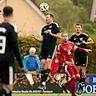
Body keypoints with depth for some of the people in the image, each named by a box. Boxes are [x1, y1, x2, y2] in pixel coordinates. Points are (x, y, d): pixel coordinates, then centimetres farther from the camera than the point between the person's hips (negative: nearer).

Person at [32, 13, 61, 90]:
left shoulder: (55, 25, 2)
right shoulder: (44, 28, 21)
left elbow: (59, 36, -4)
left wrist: (51, 34, -14)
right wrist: (36, 38, 3)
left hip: (51, 47, -7)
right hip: (44, 47, 7)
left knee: (48, 62, -16)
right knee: (43, 63, 0)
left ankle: (44, 83, -20)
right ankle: (42, 82, 4)